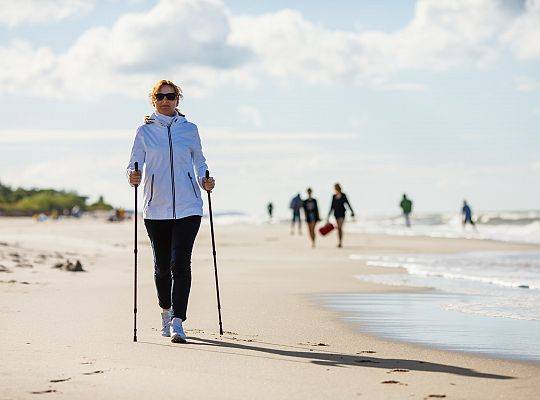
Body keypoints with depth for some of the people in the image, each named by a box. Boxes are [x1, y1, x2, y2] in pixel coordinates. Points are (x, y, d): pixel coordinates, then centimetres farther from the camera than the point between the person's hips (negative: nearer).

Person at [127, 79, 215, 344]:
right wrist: (132, 176, -18)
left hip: (187, 206, -1)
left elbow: (199, 161, 18)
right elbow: (134, 162, 4)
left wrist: (204, 181, 0)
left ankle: (177, 322, -14)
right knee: (162, 264, 8)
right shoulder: (145, 131, 6)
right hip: (156, 207, 1)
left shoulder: (189, 129, 9)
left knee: (180, 262, -13)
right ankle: (166, 311, 33)